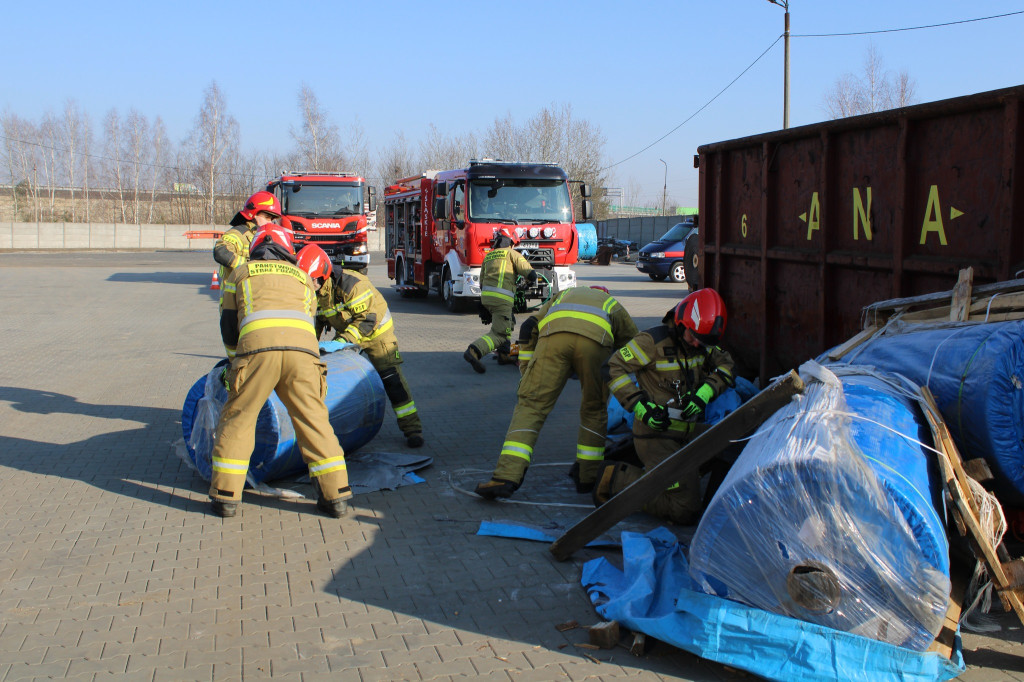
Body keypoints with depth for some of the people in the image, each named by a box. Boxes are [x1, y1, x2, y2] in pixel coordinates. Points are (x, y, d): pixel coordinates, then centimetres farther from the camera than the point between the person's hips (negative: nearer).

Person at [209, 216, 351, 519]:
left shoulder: (241, 273, 28)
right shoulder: (302, 277, 33)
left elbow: (228, 325, 29)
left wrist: (237, 359, 46)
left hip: (257, 346, -2)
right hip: (303, 349, 2)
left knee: (237, 418, 10)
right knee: (313, 420, 9)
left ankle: (226, 496, 12)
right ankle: (336, 495, 7)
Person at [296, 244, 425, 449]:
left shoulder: (352, 284, -35)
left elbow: (367, 320, -33)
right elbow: (315, 320, -1)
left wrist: (342, 341, -41)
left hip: (376, 331, -7)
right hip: (346, 333, 7)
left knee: (390, 377, -13)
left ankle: (412, 427, -9)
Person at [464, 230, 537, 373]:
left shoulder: (488, 256, 23)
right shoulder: (511, 253, 5)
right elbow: (530, 272, -2)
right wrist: (532, 281, 21)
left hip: (485, 296, 7)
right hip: (502, 298, -7)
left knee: (509, 323, 27)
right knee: (499, 333, -10)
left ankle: (504, 354, 20)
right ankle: (474, 351, -29)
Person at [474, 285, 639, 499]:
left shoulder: (564, 294, 43)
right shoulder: (614, 305, 41)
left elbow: (529, 327, 28)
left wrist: (526, 370, 29)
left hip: (554, 336, 0)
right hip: (596, 340, 0)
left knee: (531, 404, 0)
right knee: (594, 409, 21)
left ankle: (506, 477, -11)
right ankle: (588, 475, 28)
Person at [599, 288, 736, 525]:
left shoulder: (702, 344, 7)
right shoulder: (653, 341, -15)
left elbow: (725, 365, 11)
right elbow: (614, 368, -14)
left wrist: (704, 392, -9)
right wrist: (642, 406, -21)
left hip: (690, 430, 8)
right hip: (658, 433, -8)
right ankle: (619, 479, 3)